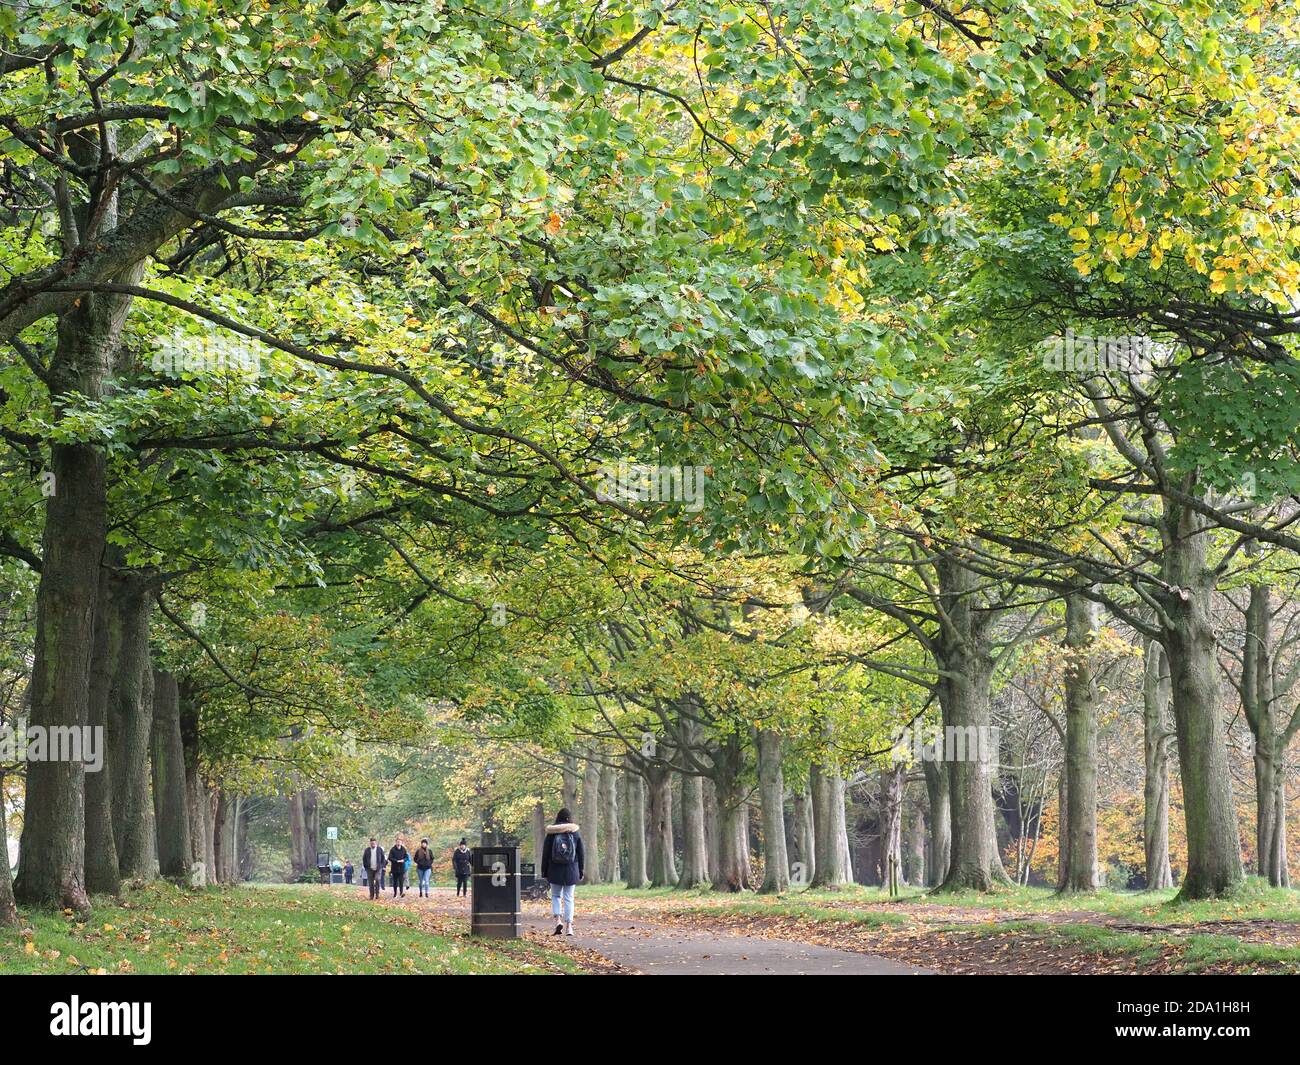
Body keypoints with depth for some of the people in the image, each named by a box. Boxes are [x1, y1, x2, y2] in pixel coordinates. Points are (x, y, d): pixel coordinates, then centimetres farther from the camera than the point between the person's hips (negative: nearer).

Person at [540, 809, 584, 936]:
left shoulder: (551, 834, -3)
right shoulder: (575, 833, 0)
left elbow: (545, 853, 0)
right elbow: (581, 854, 3)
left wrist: (544, 871, 8)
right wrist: (580, 871, 11)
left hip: (555, 870, 0)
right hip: (571, 871, 0)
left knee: (556, 896, 14)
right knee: (568, 898, 4)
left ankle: (558, 920, -4)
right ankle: (569, 926, -1)